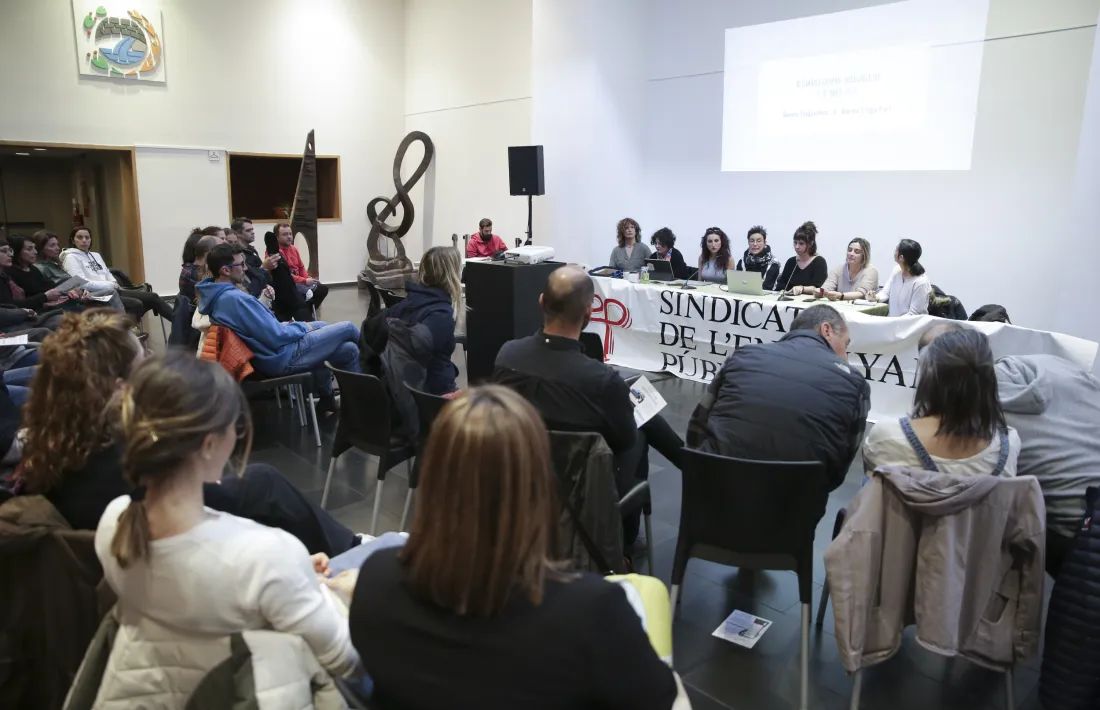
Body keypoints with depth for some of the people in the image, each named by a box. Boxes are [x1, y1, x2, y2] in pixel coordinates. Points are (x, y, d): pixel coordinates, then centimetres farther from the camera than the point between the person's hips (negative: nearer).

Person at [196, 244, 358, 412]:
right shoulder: (235, 298, -30)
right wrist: (303, 327, -7)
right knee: (348, 328, 2)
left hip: (265, 355, 10)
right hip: (281, 357, -10)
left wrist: (283, 325, 6)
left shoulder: (215, 295, 2)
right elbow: (277, 338, -25)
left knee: (348, 350, 15)